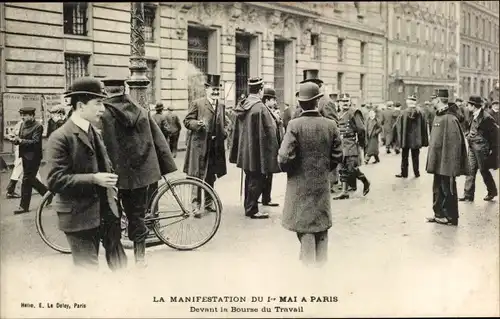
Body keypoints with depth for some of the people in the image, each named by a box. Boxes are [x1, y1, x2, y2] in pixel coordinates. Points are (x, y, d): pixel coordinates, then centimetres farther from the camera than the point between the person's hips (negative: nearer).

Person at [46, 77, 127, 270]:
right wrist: (94, 179, -25)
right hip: (80, 215, -7)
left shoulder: (94, 132, 12)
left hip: (106, 210, 8)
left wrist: (109, 181, 7)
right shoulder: (61, 137, -15)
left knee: (120, 264, 16)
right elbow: (55, 181, -21)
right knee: (88, 271, 5)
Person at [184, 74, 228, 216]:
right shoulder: (197, 103, -2)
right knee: (198, 175, -5)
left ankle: (209, 202, 25)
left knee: (211, 176, 13)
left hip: (216, 147, 6)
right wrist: (198, 124, -22)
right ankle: (196, 204, 1)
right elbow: (187, 121, -3)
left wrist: (225, 132, 7)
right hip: (200, 145, -5)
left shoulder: (221, 106, 16)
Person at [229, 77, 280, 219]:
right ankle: (252, 210, 7)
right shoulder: (261, 108, -19)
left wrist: (238, 151, 21)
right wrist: (274, 149, -7)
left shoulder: (242, 107, 5)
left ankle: (248, 207, 28)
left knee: (250, 179, 18)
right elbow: (270, 131, -18)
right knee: (257, 180, 2)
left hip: (245, 151, 8)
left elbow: (237, 130, 13)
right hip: (258, 152, -8)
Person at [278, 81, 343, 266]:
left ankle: (309, 261, 10)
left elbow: (285, 156, -17)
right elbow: (337, 155, 0)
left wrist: (286, 168, 4)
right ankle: (321, 261, 26)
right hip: (322, 183, 3)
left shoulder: (295, 125, -16)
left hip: (300, 184, -3)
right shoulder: (330, 125, -5)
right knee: (322, 224, 16)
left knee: (304, 226, 6)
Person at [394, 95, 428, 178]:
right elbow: (424, 127, 0)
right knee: (415, 157, 12)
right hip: (416, 139, 1)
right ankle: (416, 172, 17)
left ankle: (404, 173, 13)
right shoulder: (420, 113, -6)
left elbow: (398, 126, -7)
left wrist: (399, 138, 3)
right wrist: (424, 141, 6)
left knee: (404, 157, 10)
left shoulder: (403, 113, -11)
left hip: (406, 139, -1)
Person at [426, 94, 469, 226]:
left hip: (446, 163, -9)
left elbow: (455, 143, -20)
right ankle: (439, 214, 27)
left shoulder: (449, 119, -19)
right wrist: (432, 161, 16)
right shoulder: (438, 117, 9)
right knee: (438, 189, 16)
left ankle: (451, 217, 14)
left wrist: (452, 165, -20)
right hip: (438, 162, 9)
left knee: (447, 190, 3)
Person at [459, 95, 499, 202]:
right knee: (470, 170, 6)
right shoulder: (474, 116, 8)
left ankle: (492, 191, 26)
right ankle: (468, 195, 9)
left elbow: (494, 132, -12)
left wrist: (493, 149, -11)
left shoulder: (486, 117, -15)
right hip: (472, 147, 8)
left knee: (484, 170, 5)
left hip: (481, 148, -8)